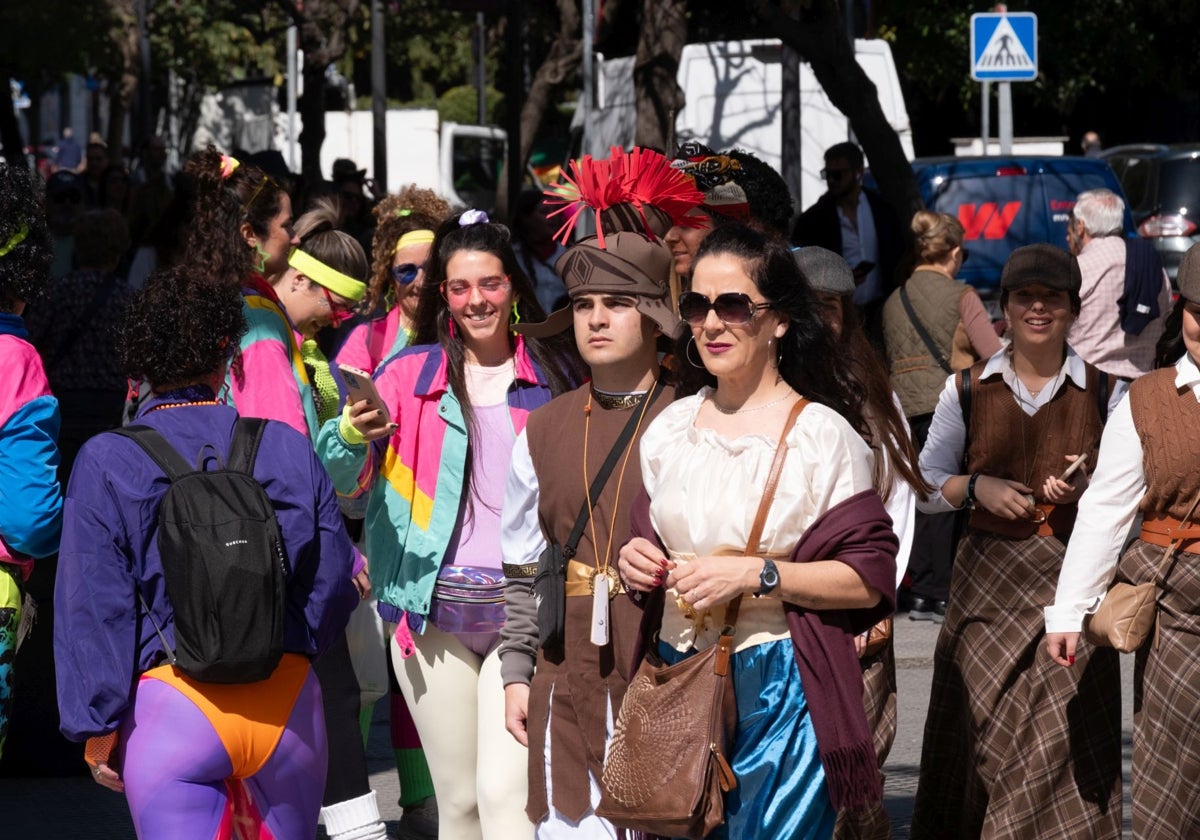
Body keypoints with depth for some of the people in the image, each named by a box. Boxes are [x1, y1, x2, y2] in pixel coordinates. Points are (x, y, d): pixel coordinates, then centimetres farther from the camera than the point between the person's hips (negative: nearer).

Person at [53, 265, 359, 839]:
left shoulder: (106, 464, -4)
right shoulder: (290, 451, 3)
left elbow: (94, 608, -6)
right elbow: (333, 582, 7)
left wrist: (98, 729, 0)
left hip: (171, 703, -3)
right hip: (288, 700, 3)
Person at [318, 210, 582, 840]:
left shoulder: (553, 376, 5)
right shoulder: (410, 374, 5)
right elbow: (342, 480, -4)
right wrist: (352, 435, -26)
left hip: (524, 608, -1)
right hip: (435, 609, 2)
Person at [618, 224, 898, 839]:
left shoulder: (820, 435, -6)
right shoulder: (669, 428, 10)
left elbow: (871, 577, -12)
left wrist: (756, 574, -19)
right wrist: (639, 561, 0)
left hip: (779, 689, -5)